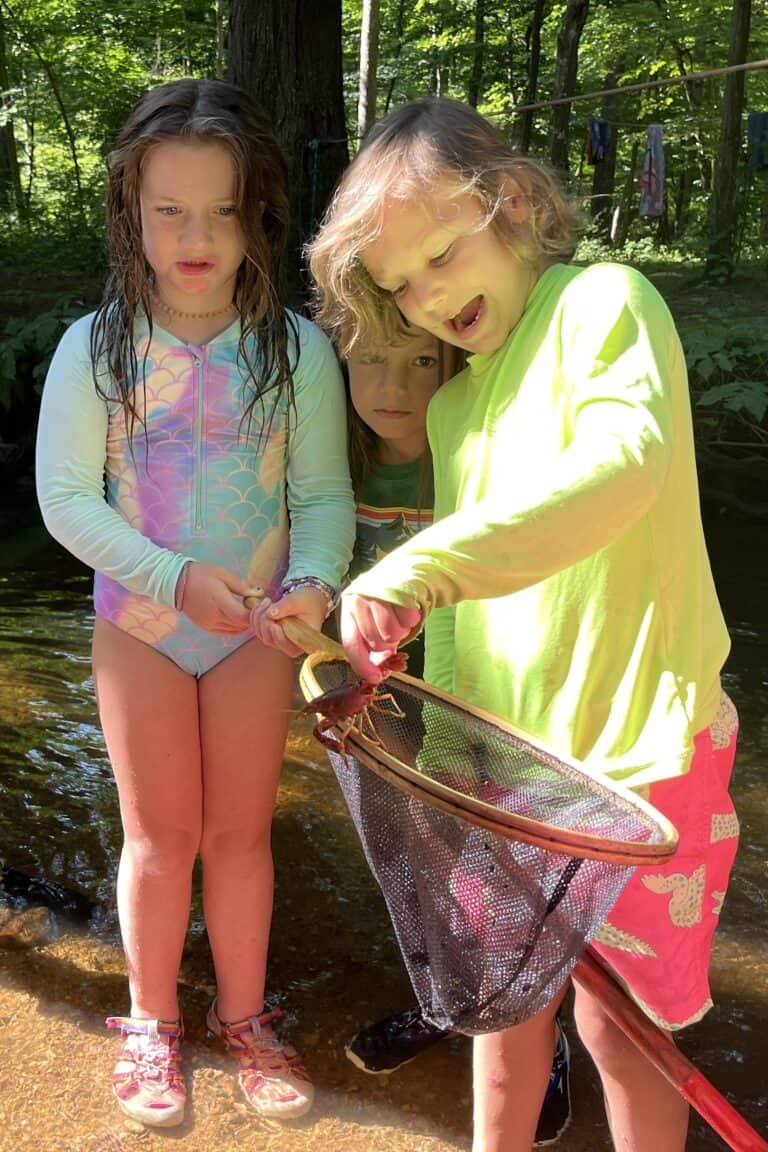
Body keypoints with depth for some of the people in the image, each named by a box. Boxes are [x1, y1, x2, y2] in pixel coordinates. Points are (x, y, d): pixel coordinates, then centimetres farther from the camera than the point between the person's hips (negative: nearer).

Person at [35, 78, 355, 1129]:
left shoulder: (298, 350, -10)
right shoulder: (95, 348, -10)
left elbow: (325, 493, -8)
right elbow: (65, 498, -11)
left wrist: (316, 582, -28)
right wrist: (174, 577, -23)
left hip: (258, 627, 1)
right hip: (140, 622, 0)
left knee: (239, 831, 12)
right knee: (161, 834, 10)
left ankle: (244, 1016, 33)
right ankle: (152, 1022, 33)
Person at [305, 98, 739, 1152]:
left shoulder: (603, 300, -12)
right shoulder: (451, 401, 12)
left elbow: (628, 458, -33)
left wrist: (422, 567, -39)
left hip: (631, 744, -7)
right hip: (508, 746, 7)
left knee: (614, 1019, 8)